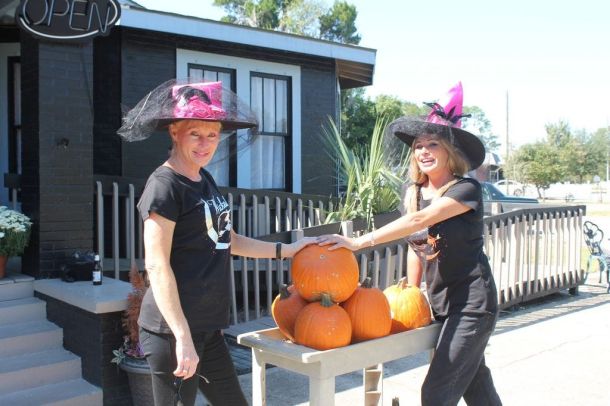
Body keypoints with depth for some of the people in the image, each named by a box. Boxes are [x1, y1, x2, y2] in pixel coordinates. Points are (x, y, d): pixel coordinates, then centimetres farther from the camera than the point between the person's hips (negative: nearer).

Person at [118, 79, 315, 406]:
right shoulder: (164, 185, -14)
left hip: (207, 328, 9)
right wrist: (182, 337, -21)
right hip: (173, 330, -9)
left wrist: (287, 250, 20)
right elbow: (157, 266, -19)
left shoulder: (205, 181, 12)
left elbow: (228, 242, 20)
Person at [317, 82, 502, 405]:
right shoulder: (412, 191, 4)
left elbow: (420, 220, -31)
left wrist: (359, 242, -37)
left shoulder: (466, 190, -16)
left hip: (472, 305, -6)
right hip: (440, 304, 7)